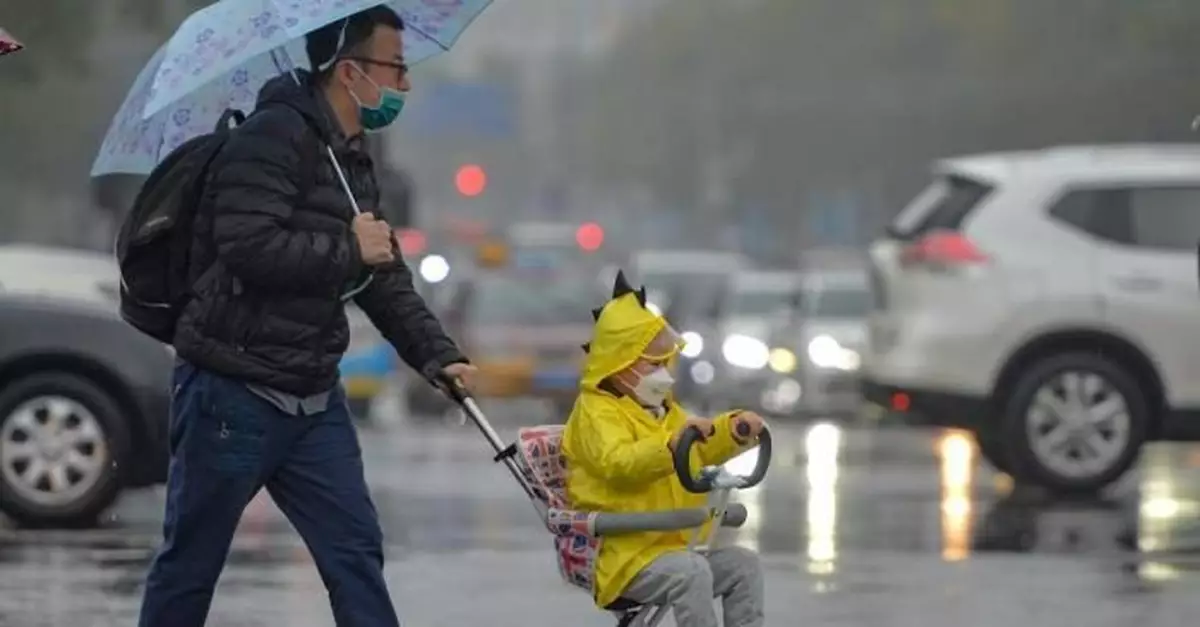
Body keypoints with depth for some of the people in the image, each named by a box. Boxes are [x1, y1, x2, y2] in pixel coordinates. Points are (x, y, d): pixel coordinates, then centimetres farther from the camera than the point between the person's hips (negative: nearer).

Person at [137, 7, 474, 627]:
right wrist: (349, 249, -17)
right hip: (233, 394, -9)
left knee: (356, 551, 3)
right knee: (189, 565, 3)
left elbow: (385, 278, 20)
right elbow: (248, 247, -28)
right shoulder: (275, 135, -16)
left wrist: (438, 356, 7)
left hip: (314, 396, 9)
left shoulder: (353, 161, 15)